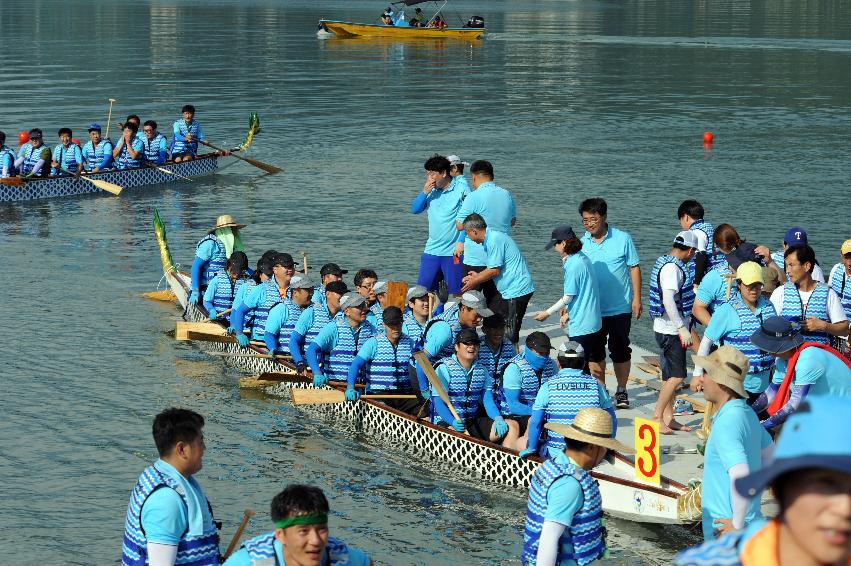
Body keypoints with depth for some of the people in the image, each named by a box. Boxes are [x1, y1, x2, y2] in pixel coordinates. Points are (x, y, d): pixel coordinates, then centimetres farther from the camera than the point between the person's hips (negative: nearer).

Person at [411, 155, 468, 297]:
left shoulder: (461, 189, -9)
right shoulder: (431, 190, 8)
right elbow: (415, 209, 8)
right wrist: (425, 192, -8)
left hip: (454, 252, -6)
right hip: (432, 249, 6)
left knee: (457, 293, -1)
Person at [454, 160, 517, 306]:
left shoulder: (474, 197, -14)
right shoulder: (507, 195, 4)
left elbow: (460, 225, -11)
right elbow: (513, 221, 20)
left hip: (476, 259, -6)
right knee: (497, 303, 10)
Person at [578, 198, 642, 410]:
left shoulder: (623, 239, -6)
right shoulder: (582, 243, 2)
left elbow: (634, 268, -2)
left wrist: (637, 298, -7)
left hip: (620, 307, -2)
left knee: (620, 351, 7)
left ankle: (621, 392, 20)